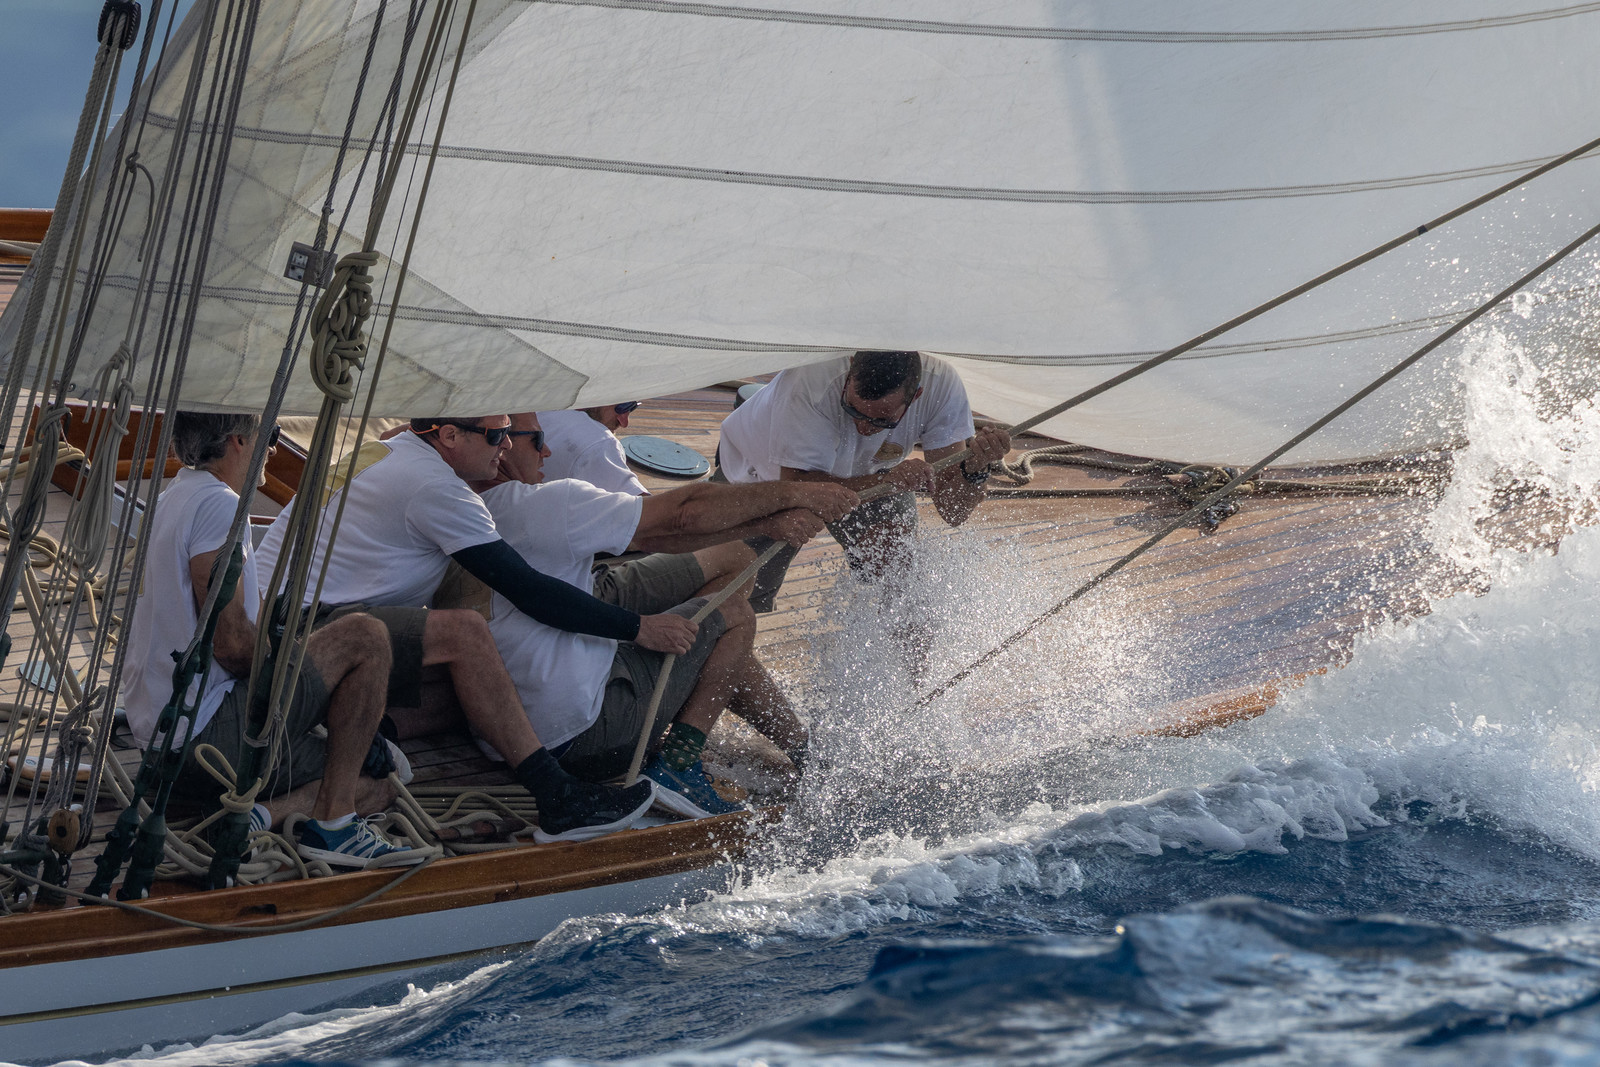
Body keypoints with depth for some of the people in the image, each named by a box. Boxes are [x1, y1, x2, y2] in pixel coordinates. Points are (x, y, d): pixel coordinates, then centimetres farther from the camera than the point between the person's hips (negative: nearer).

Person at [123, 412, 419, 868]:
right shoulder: (218, 503, -14)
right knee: (364, 637, -8)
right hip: (209, 734, -10)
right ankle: (332, 820, -9)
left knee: (377, 783, 12)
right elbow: (230, 643, -21)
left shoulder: (172, 500, 19)